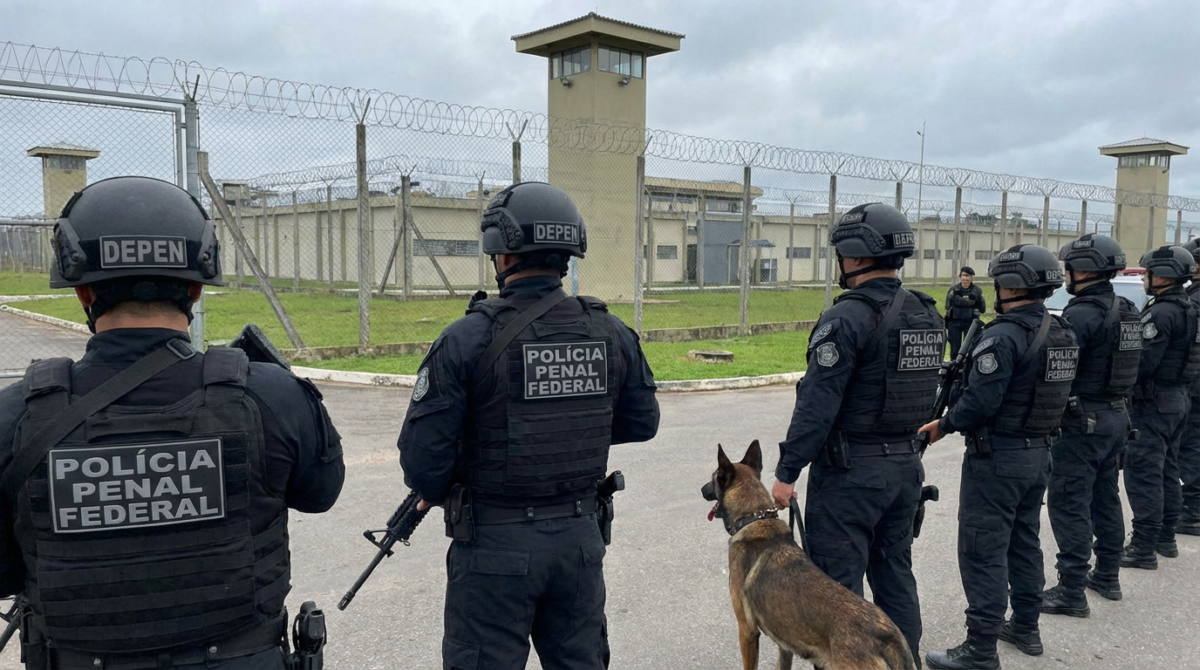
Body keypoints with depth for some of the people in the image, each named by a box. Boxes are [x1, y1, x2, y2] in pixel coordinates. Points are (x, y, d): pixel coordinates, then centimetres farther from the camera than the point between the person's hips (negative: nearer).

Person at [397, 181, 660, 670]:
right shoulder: (612, 334, -3)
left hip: (495, 543, -4)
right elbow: (641, 423, 8)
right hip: (580, 537, 4)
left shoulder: (468, 338, -17)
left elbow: (423, 447, -15)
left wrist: (434, 493, 6)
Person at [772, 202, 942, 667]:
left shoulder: (847, 317, -19)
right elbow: (923, 392, 13)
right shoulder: (927, 314, 7)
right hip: (906, 465, 8)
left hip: (850, 472, -8)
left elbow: (817, 405, -21)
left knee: (839, 583, 3)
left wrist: (787, 472, -14)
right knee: (895, 572, 19)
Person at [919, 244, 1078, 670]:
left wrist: (944, 424, -9)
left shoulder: (1004, 336, -21)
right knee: (1024, 541, 21)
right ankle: (1025, 627, 33)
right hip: (1040, 453, 9)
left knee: (983, 551, -2)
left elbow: (980, 401, -24)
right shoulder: (1062, 334, 7)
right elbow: (1050, 394, 13)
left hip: (997, 457, -9)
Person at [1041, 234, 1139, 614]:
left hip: (1083, 420, -9)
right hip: (1116, 415, 9)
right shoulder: (1126, 311, 9)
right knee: (1105, 497, 19)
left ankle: (1072, 592, 1)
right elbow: (1122, 363, 15)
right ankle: (1107, 576, 31)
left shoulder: (1081, 314, -20)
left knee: (1069, 504, -3)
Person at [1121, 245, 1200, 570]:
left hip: (1153, 403, -10)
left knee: (1143, 473, -6)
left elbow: (1143, 361, -25)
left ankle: (1143, 548, -3)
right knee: (1166, 471, 18)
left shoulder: (1160, 312, -20)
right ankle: (1165, 538, 28)